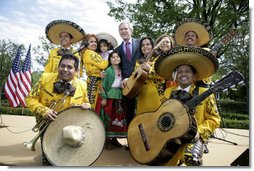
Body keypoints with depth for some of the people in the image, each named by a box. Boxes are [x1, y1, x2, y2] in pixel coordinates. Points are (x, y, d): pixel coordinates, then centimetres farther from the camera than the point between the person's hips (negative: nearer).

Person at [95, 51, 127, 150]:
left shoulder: (121, 70, 10)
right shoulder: (108, 70, -7)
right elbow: (103, 85, -10)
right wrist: (104, 98, -15)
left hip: (119, 97, 6)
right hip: (109, 96, -5)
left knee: (118, 117, 8)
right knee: (108, 118, 0)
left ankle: (114, 139, 21)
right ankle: (107, 140, 11)